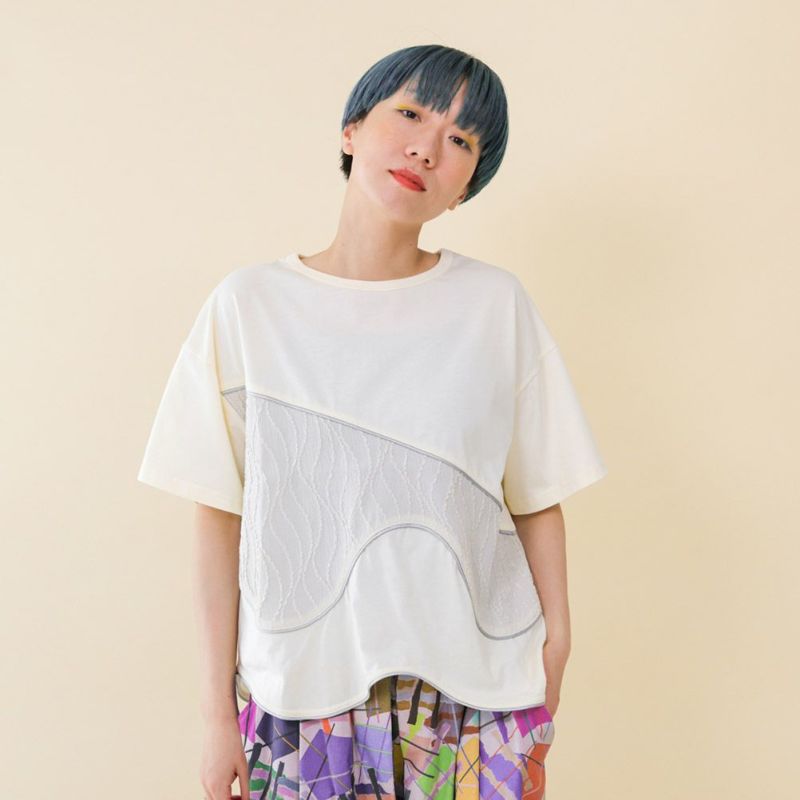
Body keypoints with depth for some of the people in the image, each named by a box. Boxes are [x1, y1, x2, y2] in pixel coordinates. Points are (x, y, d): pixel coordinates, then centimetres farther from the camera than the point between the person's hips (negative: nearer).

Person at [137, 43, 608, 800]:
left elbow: (537, 502, 0)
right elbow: (220, 518, -3)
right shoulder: (248, 305, -4)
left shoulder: (496, 304, -3)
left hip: (477, 686, 1)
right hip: (301, 687, 0)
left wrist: (551, 671, 0)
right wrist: (219, 710, -1)